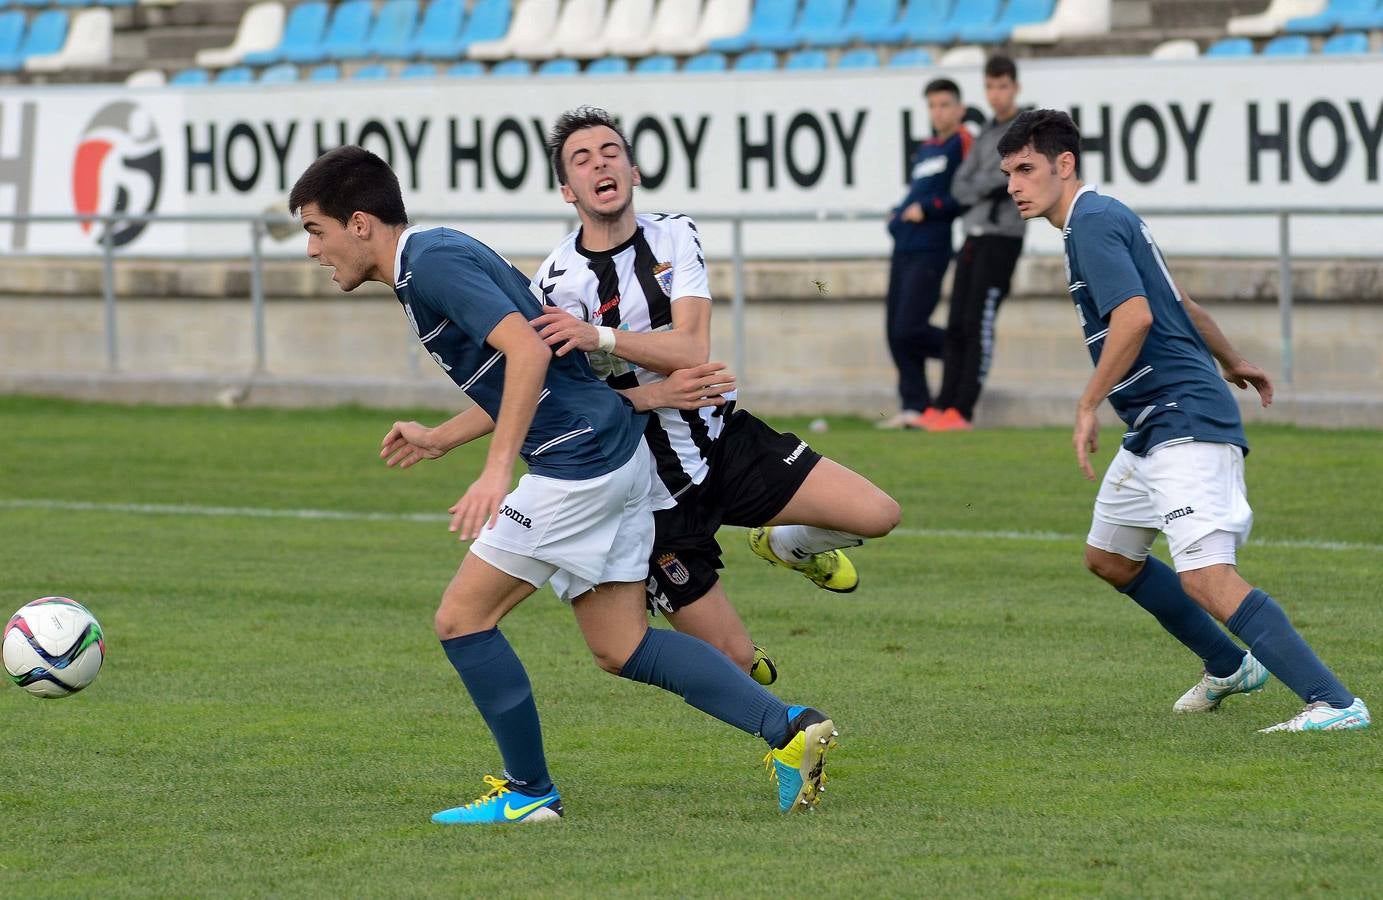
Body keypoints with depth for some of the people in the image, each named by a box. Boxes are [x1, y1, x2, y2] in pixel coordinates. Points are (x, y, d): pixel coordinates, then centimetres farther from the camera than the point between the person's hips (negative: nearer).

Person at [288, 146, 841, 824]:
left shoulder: (434, 262, -14)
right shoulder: (430, 262, 18)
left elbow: (528, 350, -26)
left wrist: (497, 469, -30)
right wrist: (440, 439, 27)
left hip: (580, 460, -10)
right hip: (615, 455, 10)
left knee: (462, 617, -3)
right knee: (619, 648, 10)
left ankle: (529, 792, 5)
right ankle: (789, 730, 4)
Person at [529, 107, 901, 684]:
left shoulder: (674, 236, -2)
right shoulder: (553, 286, -14)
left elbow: (692, 351, -15)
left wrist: (598, 336, -31)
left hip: (728, 441, 4)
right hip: (655, 491, -4)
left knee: (877, 515, -11)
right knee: (735, 662, -7)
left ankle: (789, 546, 22)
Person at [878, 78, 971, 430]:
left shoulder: (962, 143, -4)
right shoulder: (925, 149, 20)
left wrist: (927, 209, -12)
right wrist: (898, 215, 12)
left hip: (930, 249, -9)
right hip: (903, 249, 9)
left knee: (909, 330, -15)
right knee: (896, 332, 3)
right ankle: (914, 405, 7)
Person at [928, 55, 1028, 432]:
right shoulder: (987, 133, 18)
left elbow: (1006, 177, -14)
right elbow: (960, 186, 12)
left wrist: (977, 186, -1)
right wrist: (988, 192, -4)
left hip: (1003, 236, -7)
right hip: (974, 234, 7)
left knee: (979, 323, -11)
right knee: (956, 325, 5)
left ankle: (962, 411, -12)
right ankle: (942, 406, 8)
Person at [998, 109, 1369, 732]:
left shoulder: (1093, 222, -12)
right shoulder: (1104, 219, 18)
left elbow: (1135, 315, -26)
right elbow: (1180, 305, 30)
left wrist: (1087, 406, -21)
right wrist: (1231, 363, 44)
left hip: (1185, 421, -11)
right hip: (1152, 428, 11)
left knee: (1205, 577, -23)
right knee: (1108, 558, 24)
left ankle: (1334, 703, -28)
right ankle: (1229, 668, 34)